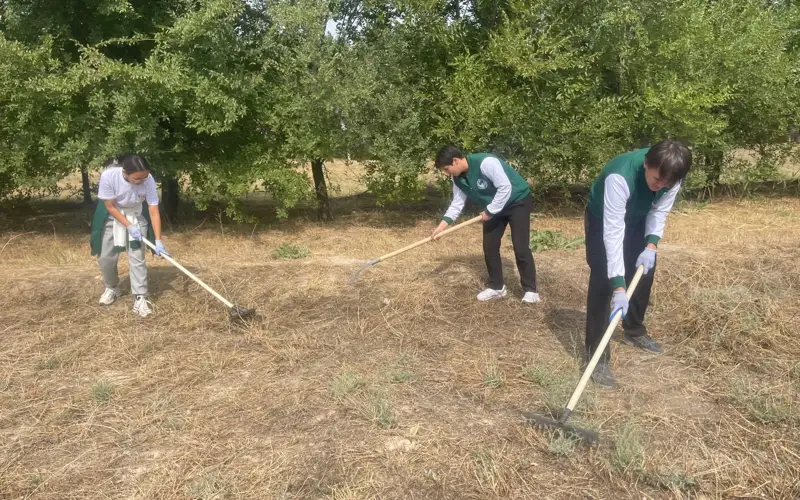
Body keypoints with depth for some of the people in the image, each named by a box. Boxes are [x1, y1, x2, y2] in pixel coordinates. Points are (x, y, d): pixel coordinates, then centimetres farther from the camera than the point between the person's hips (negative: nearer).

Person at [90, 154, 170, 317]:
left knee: (137, 257, -8)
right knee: (106, 257, 5)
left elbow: (154, 211, -24)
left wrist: (158, 240, -27)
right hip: (112, 216, 0)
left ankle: (140, 298, -3)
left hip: (137, 216, 0)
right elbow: (110, 206, -20)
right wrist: (129, 226, -25)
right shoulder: (108, 176, -33)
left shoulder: (148, 180, -30)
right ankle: (112, 288, 32)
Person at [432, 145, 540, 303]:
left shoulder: (485, 163, -32)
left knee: (520, 248, -11)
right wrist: (442, 226, -9)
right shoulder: (458, 179, -6)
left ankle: (530, 290, 1)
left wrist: (489, 211, -23)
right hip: (492, 209, 8)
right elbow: (457, 203, 1)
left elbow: (505, 187, -31)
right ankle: (497, 287, 17)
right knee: (489, 247, 4)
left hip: (518, 201, -8)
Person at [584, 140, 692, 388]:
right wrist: (619, 286, -46)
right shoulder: (620, 177, -43)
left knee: (644, 274, 12)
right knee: (603, 283, -15)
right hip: (602, 220, -6)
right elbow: (613, 231, -44)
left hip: (637, 219, 6)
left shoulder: (670, 177, -25)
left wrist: (651, 246, -27)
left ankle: (634, 331, 36)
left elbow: (659, 212, -9)